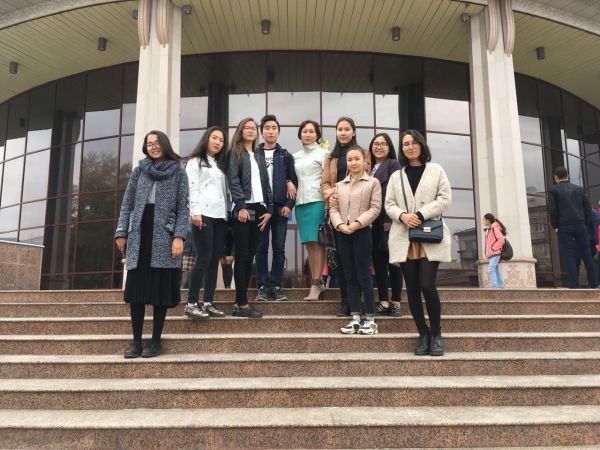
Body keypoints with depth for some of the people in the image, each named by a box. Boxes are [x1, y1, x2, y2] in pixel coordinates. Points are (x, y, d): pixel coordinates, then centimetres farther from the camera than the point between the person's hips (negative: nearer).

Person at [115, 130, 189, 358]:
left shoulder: (178, 172, 6)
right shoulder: (139, 170, 14)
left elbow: (183, 207, 0)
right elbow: (127, 203, 14)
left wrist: (179, 236, -11)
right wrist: (121, 233, 6)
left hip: (164, 237, -3)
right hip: (139, 236, 3)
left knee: (161, 289, 0)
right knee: (136, 289, 3)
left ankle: (156, 341, 11)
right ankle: (136, 340, 13)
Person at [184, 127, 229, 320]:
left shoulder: (221, 165, 25)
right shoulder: (195, 162, 8)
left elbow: (225, 191, 18)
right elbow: (192, 188, -5)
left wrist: (228, 213, 8)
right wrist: (195, 212, -16)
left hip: (220, 216, 6)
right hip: (204, 214, -6)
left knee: (214, 260, 3)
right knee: (204, 259, -12)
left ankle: (208, 303, 6)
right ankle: (191, 304, -6)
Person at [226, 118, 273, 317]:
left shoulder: (259, 155, 22)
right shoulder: (235, 153, 5)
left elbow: (265, 182, 16)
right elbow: (233, 180, -7)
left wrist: (269, 209, 6)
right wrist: (241, 206, -18)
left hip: (258, 209, 6)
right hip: (243, 209, -6)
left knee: (250, 256, 5)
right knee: (242, 256, -6)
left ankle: (239, 302, 10)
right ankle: (242, 304, -3)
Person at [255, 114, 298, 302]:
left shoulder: (286, 156, 12)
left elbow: (293, 181, 7)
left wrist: (289, 205, -4)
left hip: (280, 207, 1)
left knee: (279, 248, 1)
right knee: (261, 248, 1)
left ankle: (276, 286, 8)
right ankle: (263, 286, 7)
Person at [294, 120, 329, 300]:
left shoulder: (322, 153, 4)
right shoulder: (295, 156, 18)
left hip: (317, 200, -5)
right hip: (300, 202, 5)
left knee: (317, 242, -9)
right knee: (308, 244, 5)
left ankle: (316, 284, -7)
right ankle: (317, 282, 12)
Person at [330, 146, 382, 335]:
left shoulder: (373, 182, 4)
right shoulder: (339, 185, 16)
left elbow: (375, 208, -6)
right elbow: (334, 208, 8)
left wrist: (358, 223, -17)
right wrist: (340, 225, -10)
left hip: (362, 233, -4)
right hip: (343, 234, 5)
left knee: (363, 275, -4)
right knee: (350, 276, 6)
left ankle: (370, 319, 5)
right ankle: (355, 319, 11)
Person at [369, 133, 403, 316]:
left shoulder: (393, 164, 2)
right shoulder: (369, 167, 20)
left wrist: (390, 219, -16)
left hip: (389, 220, -6)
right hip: (374, 220, 6)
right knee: (378, 260, 5)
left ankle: (395, 302, 4)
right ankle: (383, 301, 11)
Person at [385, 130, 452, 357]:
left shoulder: (436, 170, 11)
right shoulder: (396, 176, 17)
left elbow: (445, 199, 0)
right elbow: (389, 205, 10)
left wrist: (421, 214, -12)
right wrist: (402, 215, -12)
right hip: (404, 238, 3)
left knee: (427, 285, -13)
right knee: (412, 289, 2)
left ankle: (436, 333, 7)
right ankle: (423, 335, 15)